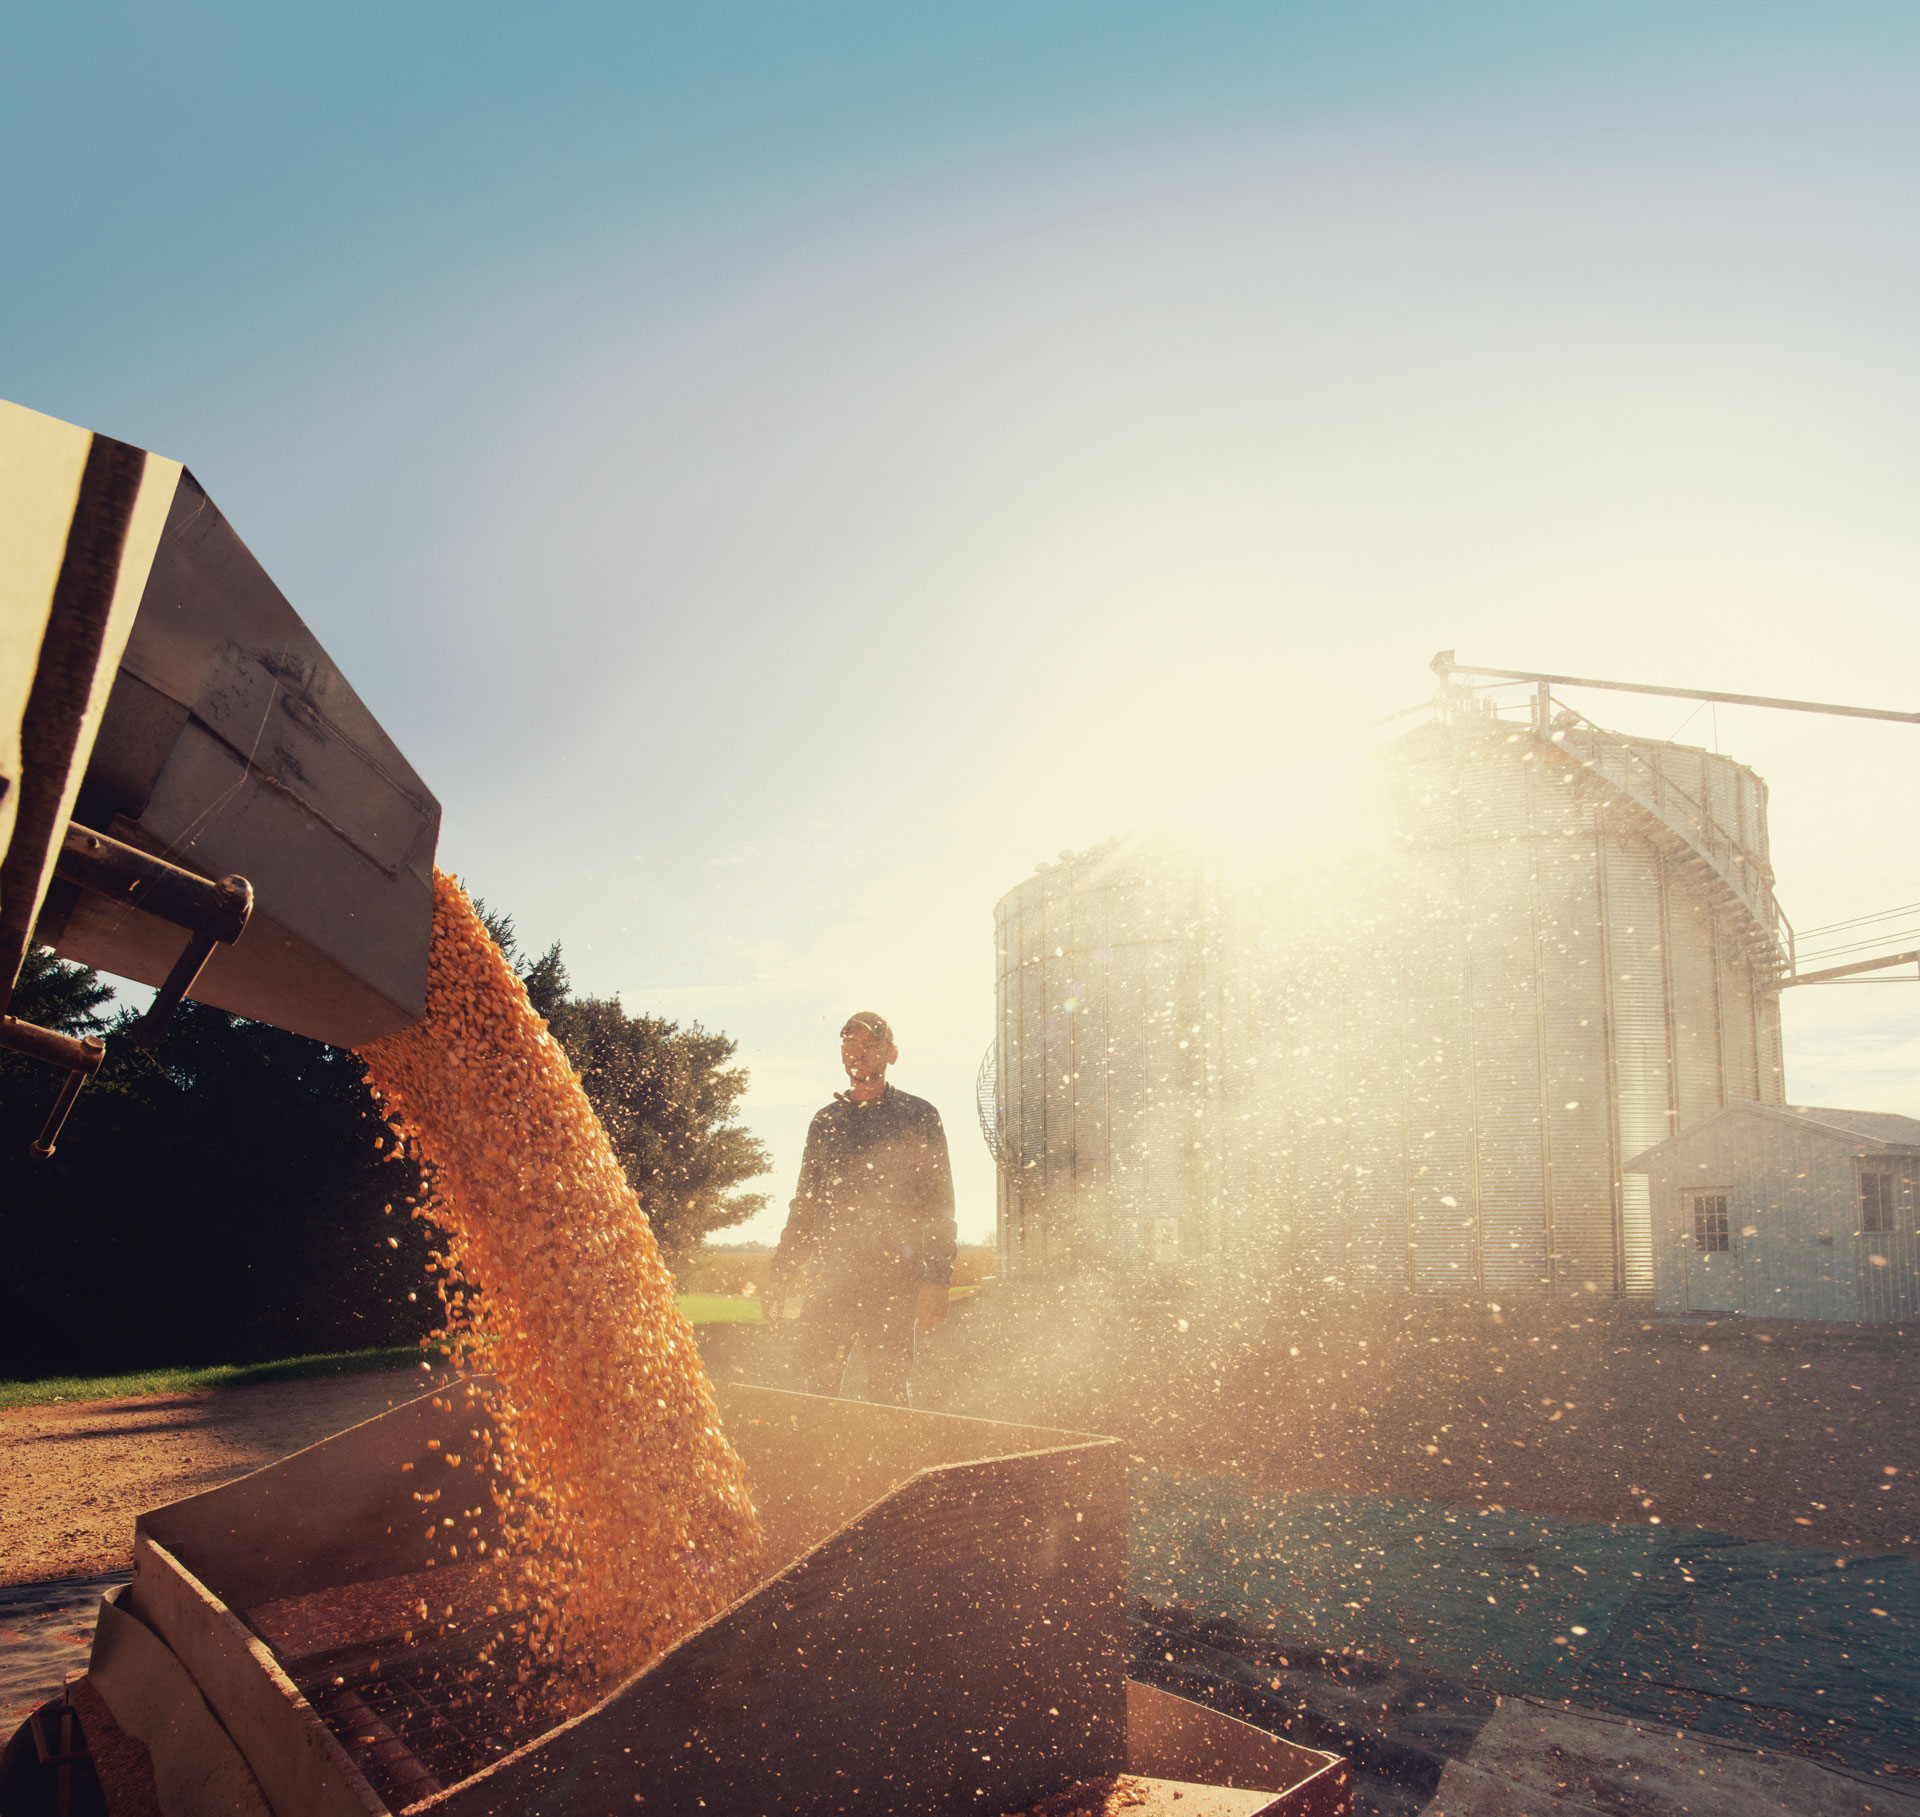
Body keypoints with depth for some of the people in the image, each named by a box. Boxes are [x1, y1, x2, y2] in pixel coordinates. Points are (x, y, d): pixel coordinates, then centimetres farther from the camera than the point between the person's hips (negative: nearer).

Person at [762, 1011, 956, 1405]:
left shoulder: (918, 1117, 4)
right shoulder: (825, 1121, 16)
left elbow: (940, 1206, -1)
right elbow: (803, 1205, 22)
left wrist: (937, 1281, -10)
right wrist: (780, 1274, 14)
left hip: (893, 1280, -3)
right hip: (829, 1280, 4)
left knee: (887, 1391, -4)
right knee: (815, 1389, 1)